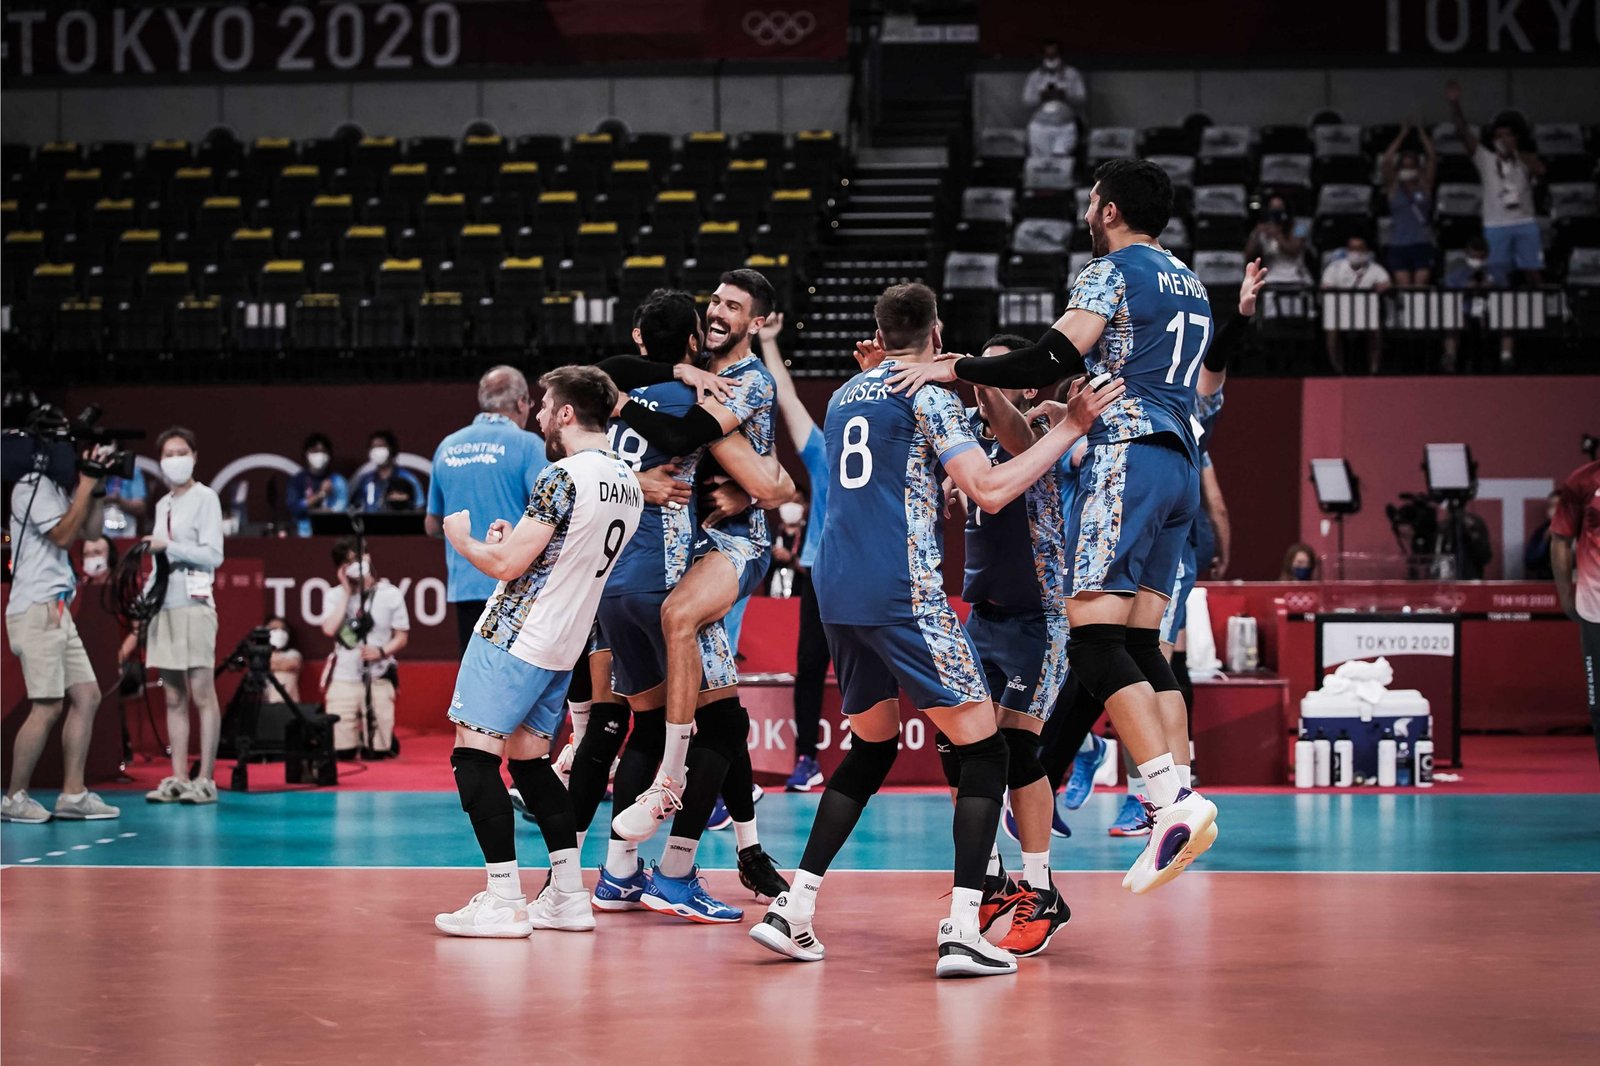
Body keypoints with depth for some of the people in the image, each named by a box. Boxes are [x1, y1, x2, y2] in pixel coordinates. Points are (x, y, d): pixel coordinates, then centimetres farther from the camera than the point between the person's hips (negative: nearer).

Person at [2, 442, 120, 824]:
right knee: (48, 706, -11)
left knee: (87, 696, 5)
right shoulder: (32, 486, -9)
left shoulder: (55, 488, 18)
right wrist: (85, 488, -11)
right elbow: (63, 535, -17)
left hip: (56, 610, 10)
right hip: (37, 609, -10)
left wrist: (95, 490, 7)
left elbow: (90, 530, 19)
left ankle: (73, 794, 6)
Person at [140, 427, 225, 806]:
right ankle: (178, 779, 5)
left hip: (194, 602, -7)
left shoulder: (205, 498, -1)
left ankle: (205, 780, -7)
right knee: (174, 699, 5)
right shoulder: (162, 504, 19)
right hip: (164, 604, 7)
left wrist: (166, 547, -9)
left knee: (202, 695, -7)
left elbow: (213, 555, -8)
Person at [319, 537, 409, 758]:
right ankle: (354, 738, 32)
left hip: (378, 680, -1)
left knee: (377, 751, -3)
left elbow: (402, 638, 4)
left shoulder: (390, 594, 2)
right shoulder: (335, 596, 5)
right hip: (343, 679, 1)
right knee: (342, 751, -3)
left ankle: (388, 740, 33)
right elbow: (329, 629, -12)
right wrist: (347, 593, -7)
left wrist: (382, 651, -16)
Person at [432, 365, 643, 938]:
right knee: (529, 761, 16)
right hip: (562, 645, 9)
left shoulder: (564, 477, -17)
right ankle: (567, 896, 14)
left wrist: (464, 540, 0)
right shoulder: (628, 484, 10)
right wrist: (517, 540, 17)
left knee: (475, 755, -5)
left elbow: (507, 565, -18)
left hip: (514, 636, -9)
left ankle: (504, 901, -10)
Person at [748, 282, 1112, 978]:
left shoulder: (844, 397, 19)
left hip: (837, 589, 8)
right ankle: (961, 931, -15)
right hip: (902, 590, -7)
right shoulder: (929, 393, -3)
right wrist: (1066, 430, -6)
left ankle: (792, 910, 12)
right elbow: (989, 492, -13)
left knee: (871, 748, 20)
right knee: (981, 748, -2)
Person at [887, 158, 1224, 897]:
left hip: (1129, 455, -9)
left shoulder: (1112, 270, -4)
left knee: (1093, 635, -15)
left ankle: (1172, 798, -27)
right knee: (1141, 642, 10)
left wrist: (953, 370, -9)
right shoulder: (1189, 284, 23)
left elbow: (1052, 362, -15)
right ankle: (1182, 800, 1)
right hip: (1181, 463, 9)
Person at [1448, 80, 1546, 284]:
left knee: (1534, 275, 0)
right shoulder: (1485, 157, 5)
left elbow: (1540, 170, -13)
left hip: (1525, 224, 1)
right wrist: (1455, 104, -17)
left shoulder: (1525, 159, 9)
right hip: (1495, 226, -1)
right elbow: (1463, 132, -5)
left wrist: (1515, 152, -13)